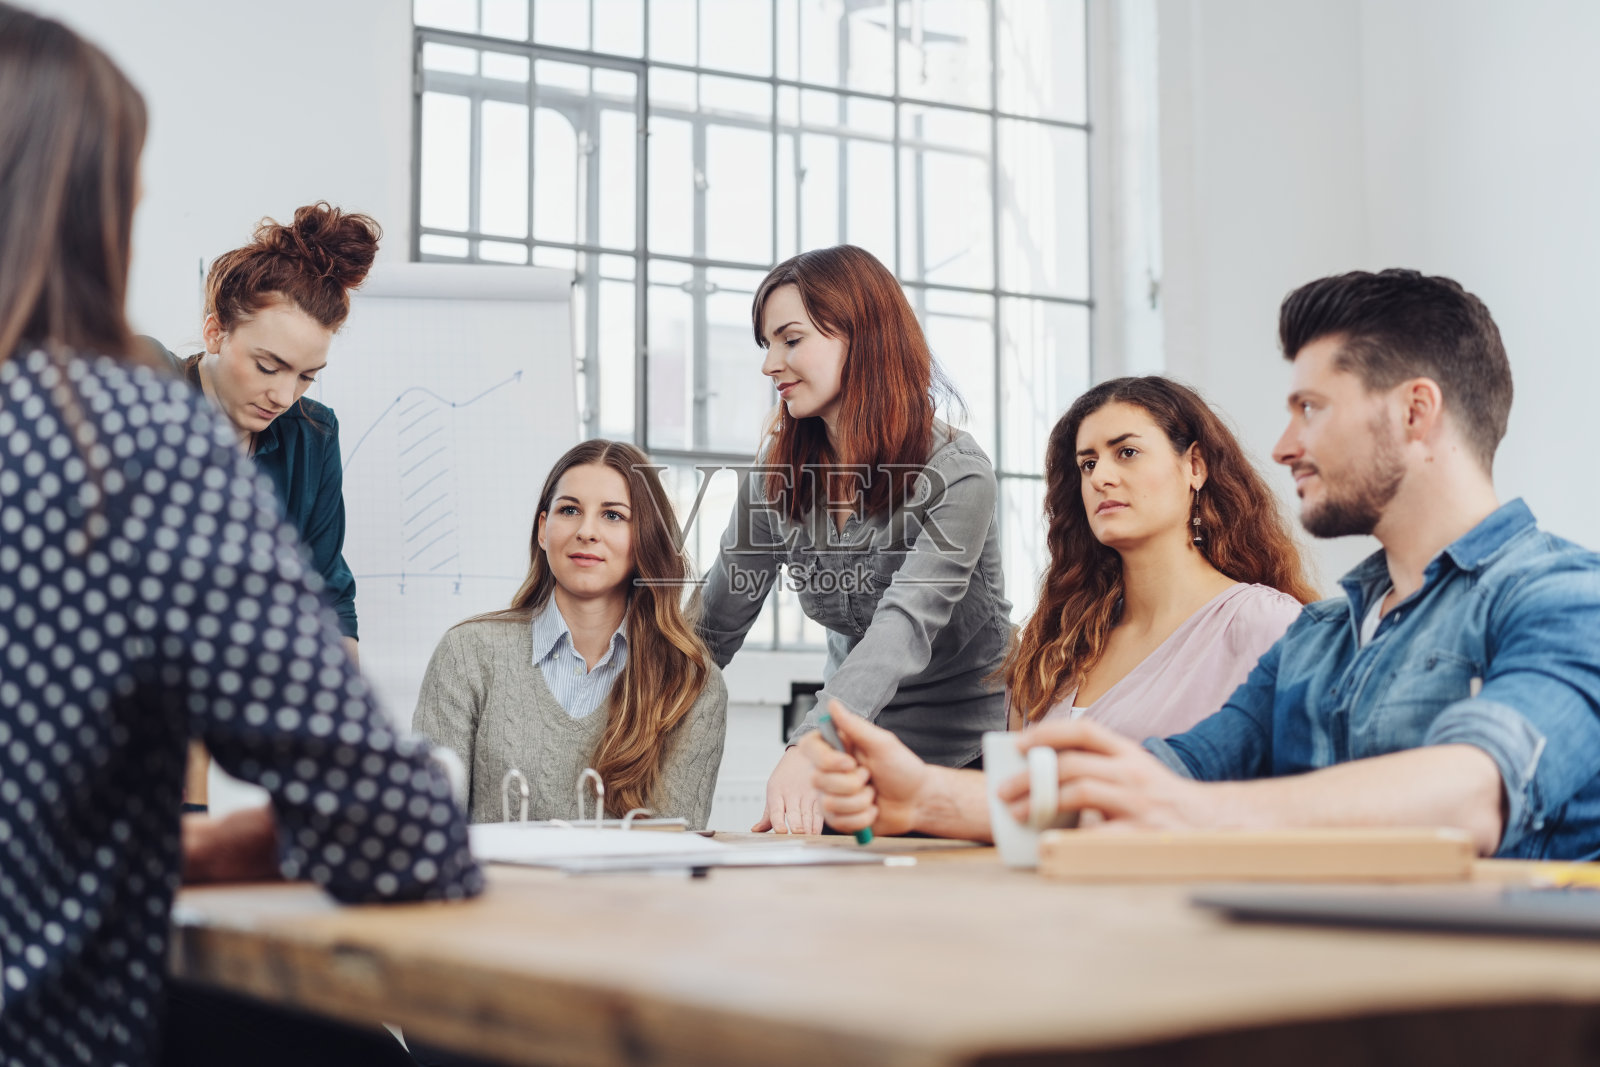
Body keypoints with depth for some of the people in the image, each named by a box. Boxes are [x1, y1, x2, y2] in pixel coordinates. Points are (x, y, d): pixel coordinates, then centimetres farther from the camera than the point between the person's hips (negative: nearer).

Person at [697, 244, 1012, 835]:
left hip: (969, 754, -4)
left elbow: (907, 627, -32)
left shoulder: (957, 474, -17)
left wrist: (809, 749, -46)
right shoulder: (776, 476, 0)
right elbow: (712, 627, 6)